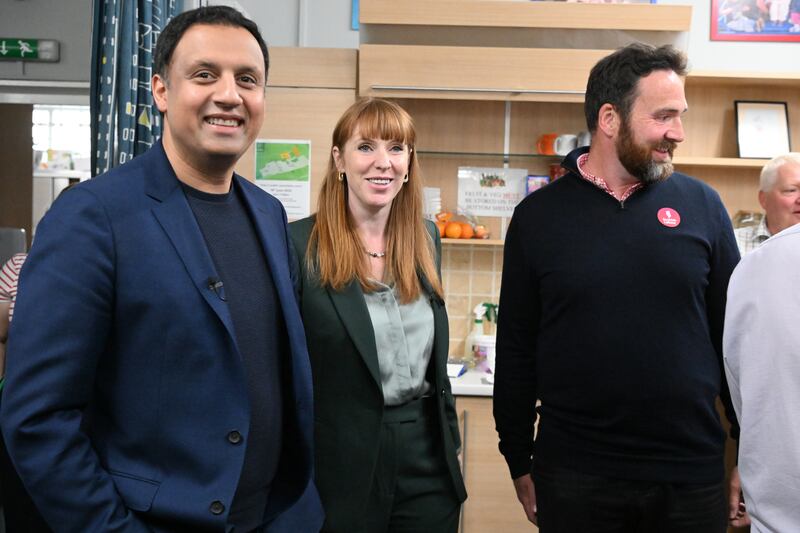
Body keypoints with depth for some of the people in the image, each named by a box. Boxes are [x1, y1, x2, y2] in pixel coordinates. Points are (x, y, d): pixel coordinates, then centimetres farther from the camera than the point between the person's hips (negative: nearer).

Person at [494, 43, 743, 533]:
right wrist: (519, 462, 2)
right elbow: (517, 349, 1)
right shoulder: (538, 216, -3)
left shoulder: (702, 206, -1)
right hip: (573, 475, 0)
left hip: (692, 473, 1)